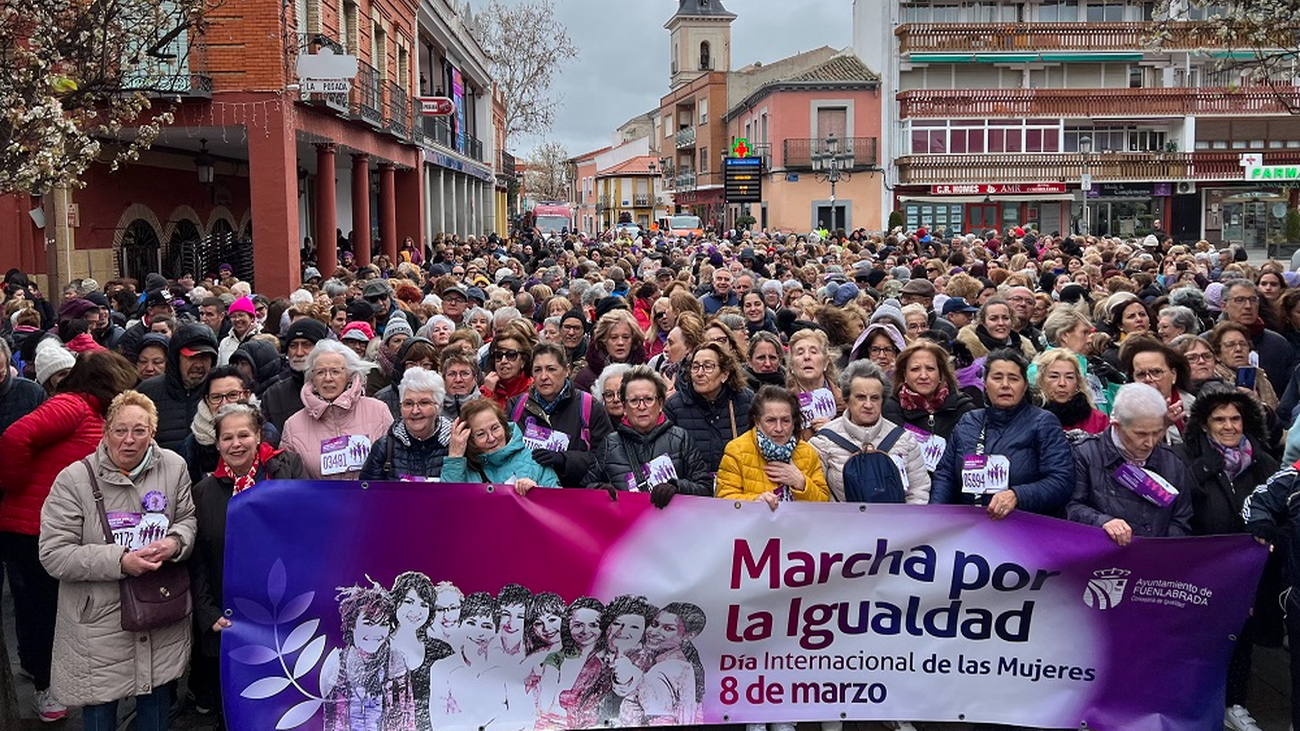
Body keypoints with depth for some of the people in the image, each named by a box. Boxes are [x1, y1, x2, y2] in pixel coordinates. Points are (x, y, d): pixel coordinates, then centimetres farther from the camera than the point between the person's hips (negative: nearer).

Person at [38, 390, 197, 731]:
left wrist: (175, 542, -14)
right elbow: (54, 554, -13)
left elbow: (189, 519, 9)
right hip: (99, 623, -2)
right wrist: (119, 561, -23)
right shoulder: (75, 479, -12)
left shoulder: (174, 466, -2)